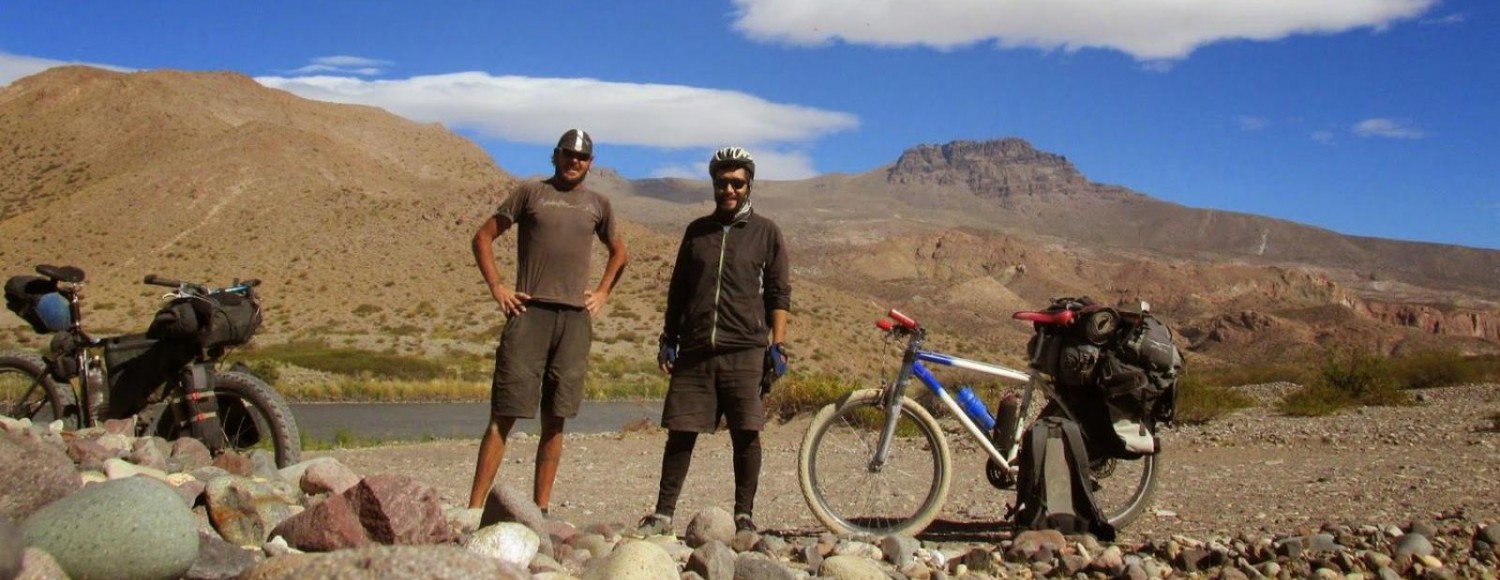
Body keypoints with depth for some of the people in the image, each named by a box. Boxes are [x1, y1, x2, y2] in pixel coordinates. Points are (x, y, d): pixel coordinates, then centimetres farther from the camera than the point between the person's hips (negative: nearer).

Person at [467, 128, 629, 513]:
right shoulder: (530, 193, 7)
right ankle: (474, 507, -6)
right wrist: (496, 287, -1)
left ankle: (540, 508, 12)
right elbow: (483, 237, 9)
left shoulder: (598, 205, 16)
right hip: (529, 312, -3)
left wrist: (603, 292, 16)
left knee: (554, 421, 6)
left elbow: (619, 253, 31)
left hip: (576, 318, 3)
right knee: (503, 416, -7)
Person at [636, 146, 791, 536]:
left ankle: (744, 515, 9)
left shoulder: (766, 232, 9)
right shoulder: (697, 231, 16)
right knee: (681, 432, 2)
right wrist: (669, 338, 14)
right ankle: (663, 514, 8)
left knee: (746, 435, -2)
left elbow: (778, 294, 6)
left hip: (745, 351, -2)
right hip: (694, 350, 2)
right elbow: (678, 289, 21)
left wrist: (777, 346, -3)